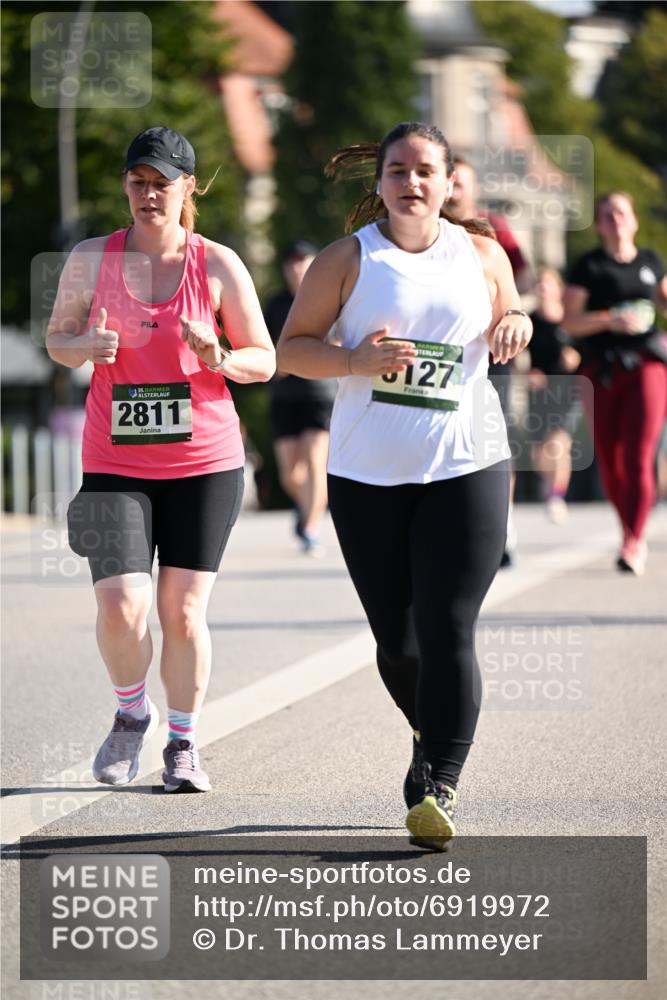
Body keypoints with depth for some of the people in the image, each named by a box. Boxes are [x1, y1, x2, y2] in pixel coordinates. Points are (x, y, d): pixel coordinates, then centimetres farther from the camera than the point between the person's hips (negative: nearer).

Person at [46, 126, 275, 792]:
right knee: (121, 608, -12)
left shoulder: (218, 266, -1)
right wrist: (87, 347, -10)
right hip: (115, 465, 0)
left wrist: (220, 358, -17)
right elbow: (57, 338, 12)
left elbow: (264, 361, 4)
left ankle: (183, 744, 19)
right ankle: (131, 713, 18)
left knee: (183, 612, 0)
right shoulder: (91, 259, 1)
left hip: (205, 462, 0)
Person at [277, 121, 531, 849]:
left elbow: (511, 312, 25)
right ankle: (429, 733, 38)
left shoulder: (482, 256, 8)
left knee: (447, 631, -13)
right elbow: (290, 347, 3)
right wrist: (355, 361, -16)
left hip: (466, 468, 0)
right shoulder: (348, 259, 2)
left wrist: (515, 325, 0)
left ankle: (438, 789, -17)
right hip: (367, 473, 1)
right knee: (396, 639, 8)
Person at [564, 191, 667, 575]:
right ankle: (634, 537, 21)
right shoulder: (589, 266, 2)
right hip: (602, 370, 0)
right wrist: (610, 320, -18)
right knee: (610, 462, 3)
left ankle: (633, 544, -15)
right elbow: (571, 321, -5)